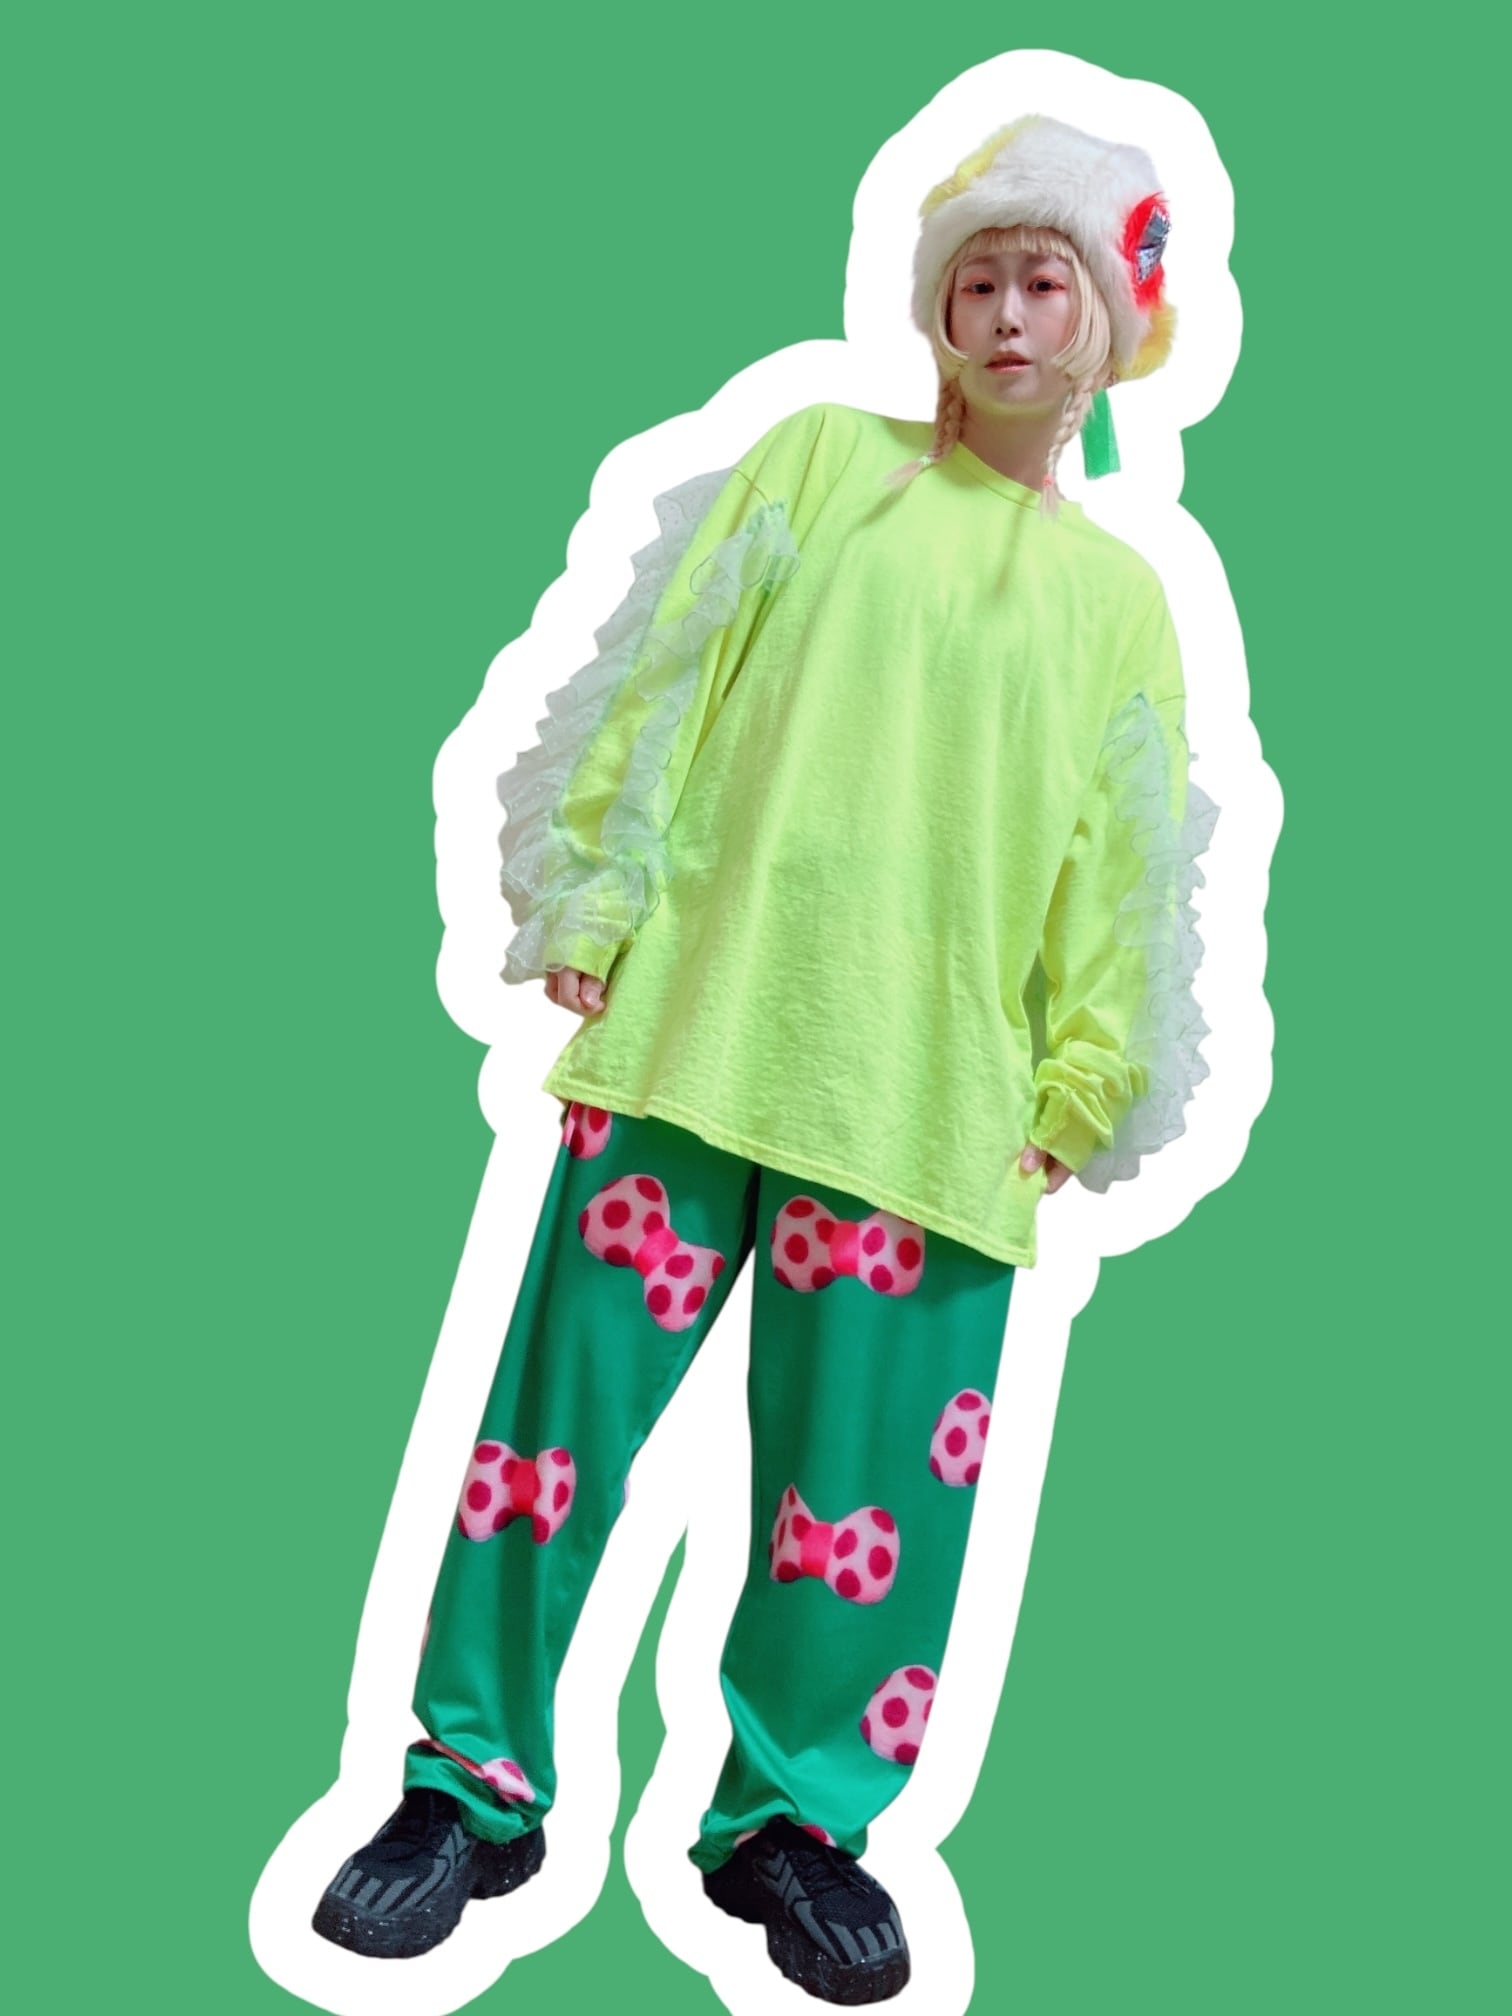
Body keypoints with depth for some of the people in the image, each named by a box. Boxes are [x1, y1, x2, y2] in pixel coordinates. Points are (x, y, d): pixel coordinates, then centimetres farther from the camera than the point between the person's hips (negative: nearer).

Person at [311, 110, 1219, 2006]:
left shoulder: (1119, 593, 16)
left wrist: (1079, 1088, 6)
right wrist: (591, 904, -3)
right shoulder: (820, 456, 13)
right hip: (695, 1021, -1)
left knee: (875, 1460, 2)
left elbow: (1117, 875, 14)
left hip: (931, 1099, 1)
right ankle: (477, 1780, 16)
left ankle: (791, 1813, 22)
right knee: (570, 1394, -1)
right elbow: (662, 681, 6)